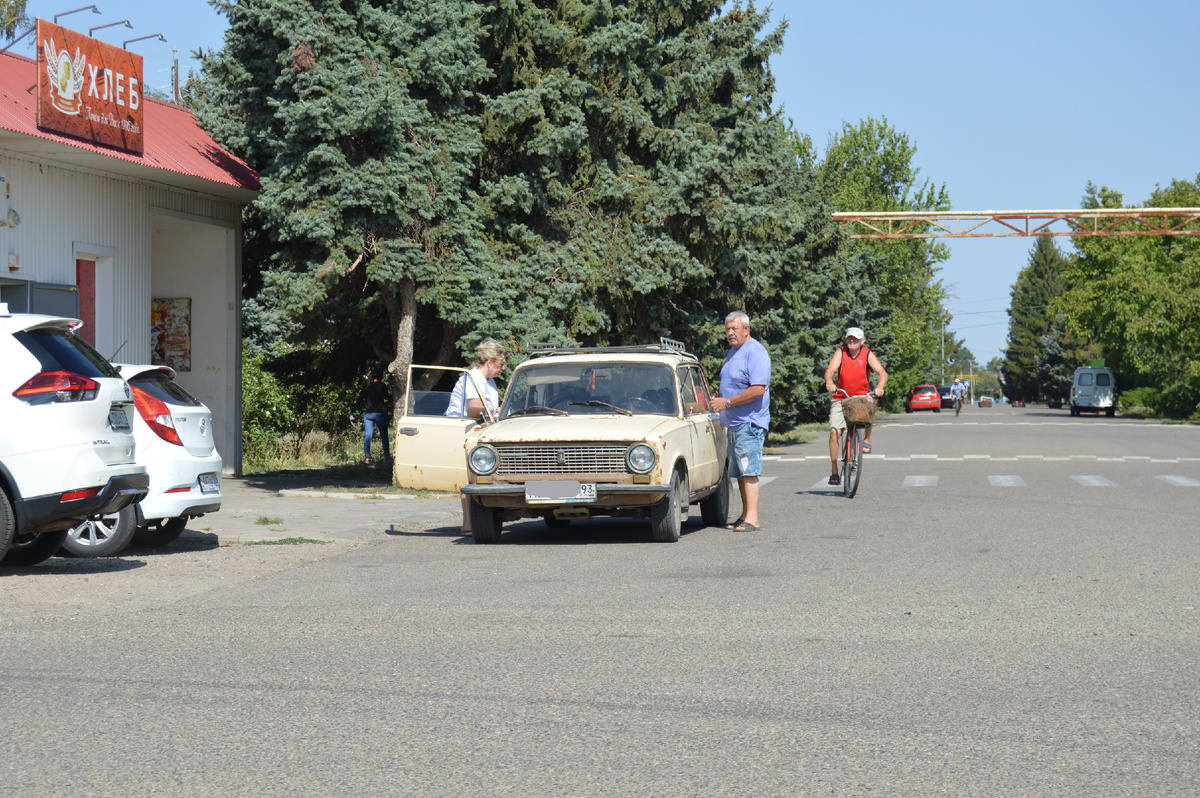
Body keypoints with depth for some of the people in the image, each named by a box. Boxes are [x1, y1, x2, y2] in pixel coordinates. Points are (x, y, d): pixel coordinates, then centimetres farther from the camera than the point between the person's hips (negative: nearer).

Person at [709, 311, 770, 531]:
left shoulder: (755, 352, -14)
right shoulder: (734, 351, 17)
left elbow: (758, 389, -24)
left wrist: (727, 402, -21)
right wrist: (719, 395, 9)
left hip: (749, 422, -10)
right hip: (734, 422, 10)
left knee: (748, 471, -12)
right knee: (739, 472, 12)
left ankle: (752, 519, -13)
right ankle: (745, 515, 20)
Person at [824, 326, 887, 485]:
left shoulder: (867, 354, -4)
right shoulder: (841, 352, -4)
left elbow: (882, 372, -15)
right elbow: (830, 370, -18)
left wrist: (880, 387, -36)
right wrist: (829, 382, -41)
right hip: (841, 398, 1)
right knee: (834, 433, -12)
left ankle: (867, 439, -6)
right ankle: (834, 472, -2)